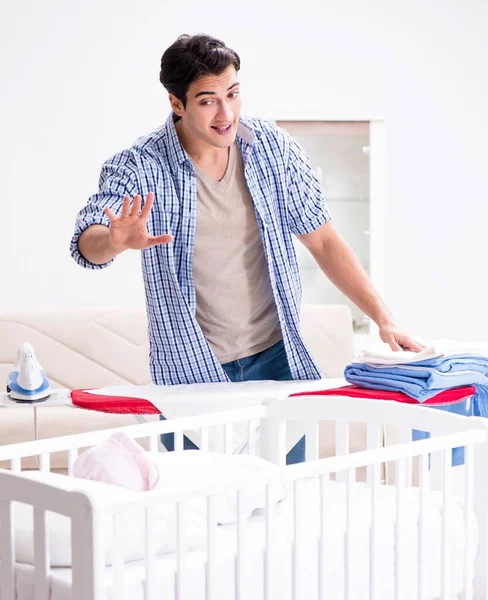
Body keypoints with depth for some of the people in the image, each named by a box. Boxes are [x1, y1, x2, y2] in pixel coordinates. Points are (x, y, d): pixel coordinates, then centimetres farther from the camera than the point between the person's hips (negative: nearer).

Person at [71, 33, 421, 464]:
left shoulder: (273, 147, -4)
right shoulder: (141, 168, -13)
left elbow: (323, 240, 3)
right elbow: (87, 242, -26)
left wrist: (384, 319, -3)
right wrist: (116, 241, -50)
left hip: (276, 358, 3)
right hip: (191, 371, -2)